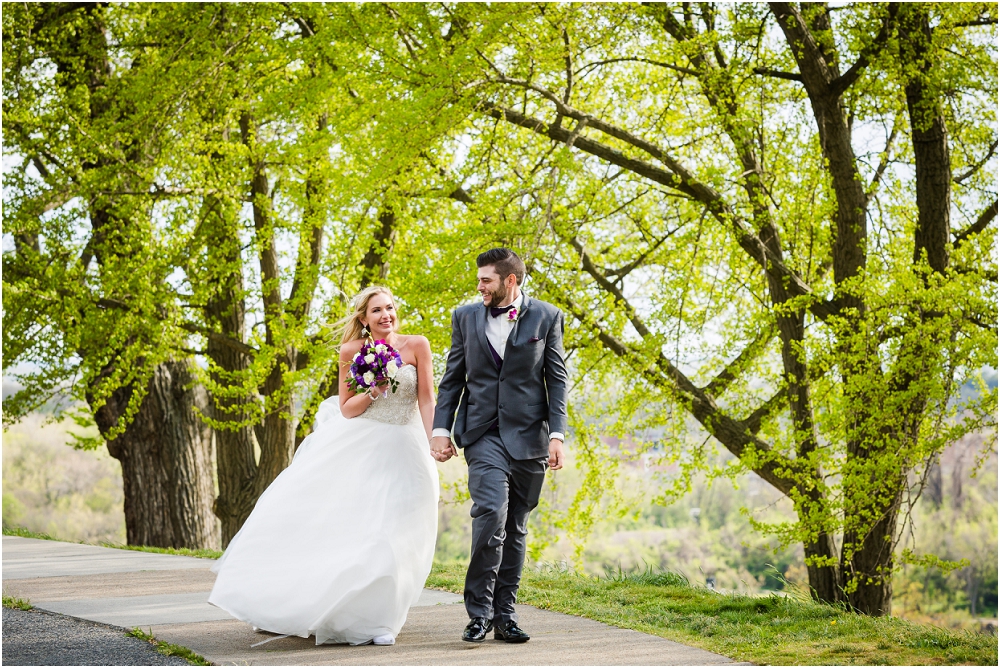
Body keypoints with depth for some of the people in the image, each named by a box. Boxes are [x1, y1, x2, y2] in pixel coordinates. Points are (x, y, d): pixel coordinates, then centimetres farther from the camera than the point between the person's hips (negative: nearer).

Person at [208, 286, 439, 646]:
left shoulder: (416, 345, -3)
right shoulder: (352, 351, 0)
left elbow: (427, 399, -1)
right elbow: (347, 409, 3)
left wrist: (433, 443, -10)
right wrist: (373, 391, -15)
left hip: (402, 450, -1)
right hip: (358, 444, 1)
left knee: (389, 534, -5)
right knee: (330, 515, -1)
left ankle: (377, 620, 7)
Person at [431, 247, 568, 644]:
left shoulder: (546, 317, 4)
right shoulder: (466, 317, 8)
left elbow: (556, 381, 3)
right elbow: (452, 378, 11)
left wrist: (557, 435, -5)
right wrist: (441, 429, 2)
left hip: (528, 434, 1)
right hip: (483, 434, -1)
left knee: (515, 528, 5)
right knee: (491, 513, -19)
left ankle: (504, 614, 13)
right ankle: (479, 612, -12)